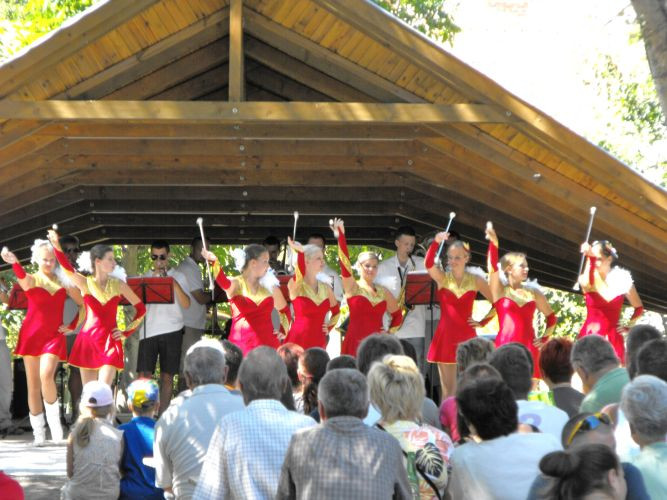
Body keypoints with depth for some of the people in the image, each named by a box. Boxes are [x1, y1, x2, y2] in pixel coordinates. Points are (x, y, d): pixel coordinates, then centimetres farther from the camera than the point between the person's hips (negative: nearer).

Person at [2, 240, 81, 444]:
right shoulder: (31, 280, 1)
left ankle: (53, 417, -2)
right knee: (33, 384, 2)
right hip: (32, 334, 0)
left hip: (54, 335, 0)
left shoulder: (63, 281, 7)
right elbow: (22, 277, -24)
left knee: (46, 375, -23)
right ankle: (38, 432, 9)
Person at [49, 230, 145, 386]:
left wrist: (126, 332, 4)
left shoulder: (118, 285, 5)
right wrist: (57, 247, -34)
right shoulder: (85, 283, 1)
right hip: (87, 339, 0)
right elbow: (67, 268, -18)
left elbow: (141, 309, 12)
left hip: (110, 341, 0)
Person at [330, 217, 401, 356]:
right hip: (355, 343, -3)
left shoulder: (383, 291, 12)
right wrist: (341, 236, -22)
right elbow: (345, 263, -13)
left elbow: (397, 315, 24)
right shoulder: (352, 287, 1)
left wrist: (390, 332, 9)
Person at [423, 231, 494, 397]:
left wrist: (483, 322, 0)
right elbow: (428, 264, -20)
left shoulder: (476, 280, 3)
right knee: (448, 389, 3)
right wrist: (436, 242, -34)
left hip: (467, 336, 0)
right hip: (445, 336, 0)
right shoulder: (442, 278, 1)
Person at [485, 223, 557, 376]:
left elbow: (551, 317, 24)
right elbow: (493, 268, -14)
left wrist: (545, 338, 12)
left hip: (528, 347, 3)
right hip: (505, 345, -3)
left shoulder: (533, 292, 13)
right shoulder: (500, 290, 4)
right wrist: (493, 243, -27)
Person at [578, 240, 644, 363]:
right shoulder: (586, 278, 0)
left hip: (612, 338, 0)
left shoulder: (622, 279, 3)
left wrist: (629, 326, 9)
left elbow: (639, 308, 17)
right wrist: (589, 259, -33)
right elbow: (586, 283, -28)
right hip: (590, 336, 0)